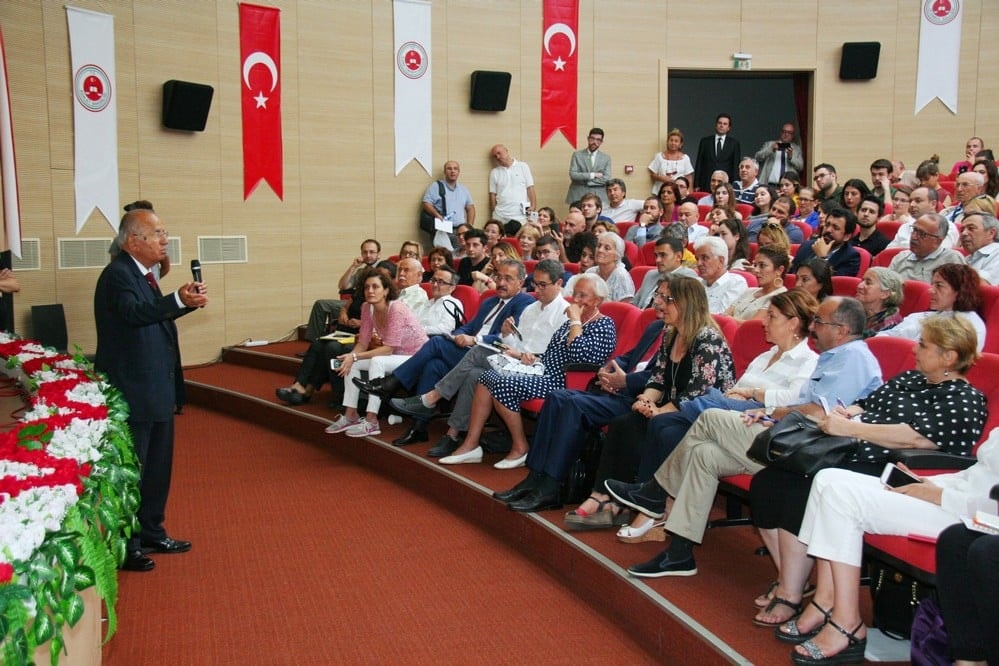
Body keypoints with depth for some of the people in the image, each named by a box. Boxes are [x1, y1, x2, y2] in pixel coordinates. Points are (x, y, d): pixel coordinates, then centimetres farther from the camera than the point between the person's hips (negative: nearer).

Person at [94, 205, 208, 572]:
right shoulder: (118, 274, -18)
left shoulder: (141, 273, 11)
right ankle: (124, 547, 13)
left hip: (156, 389, 10)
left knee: (157, 466, 19)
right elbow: (134, 312, -35)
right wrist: (179, 300, -50)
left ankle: (152, 534, 33)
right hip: (133, 392, -10)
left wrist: (187, 300, 1)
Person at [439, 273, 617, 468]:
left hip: (563, 384, -9)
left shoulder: (604, 325, -7)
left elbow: (580, 355, -24)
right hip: (544, 374, 10)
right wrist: (534, 359, 6)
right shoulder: (571, 321, 20)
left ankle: (521, 449, -11)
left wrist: (575, 320, -16)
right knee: (487, 377, -5)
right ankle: (471, 445, -7)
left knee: (502, 384, -25)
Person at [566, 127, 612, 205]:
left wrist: (584, 179, -6)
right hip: (578, 196, -1)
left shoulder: (606, 158, 10)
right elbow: (573, 175, -6)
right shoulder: (577, 155, 7)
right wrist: (593, 175, -8)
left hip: (599, 197, 1)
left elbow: (606, 179, -1)